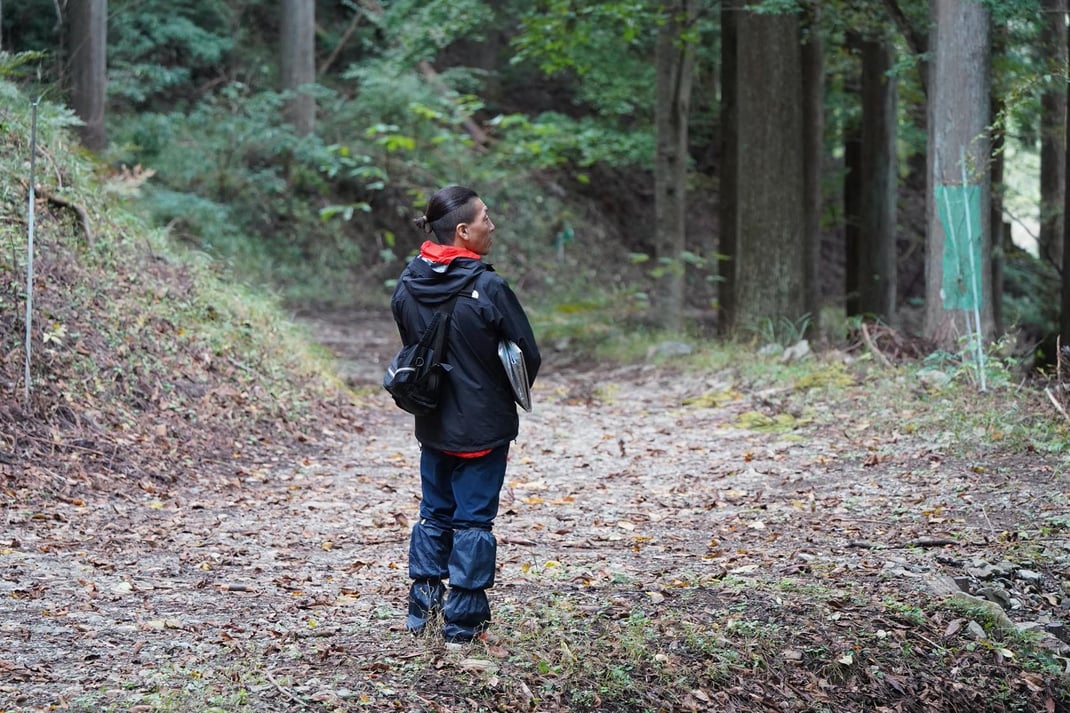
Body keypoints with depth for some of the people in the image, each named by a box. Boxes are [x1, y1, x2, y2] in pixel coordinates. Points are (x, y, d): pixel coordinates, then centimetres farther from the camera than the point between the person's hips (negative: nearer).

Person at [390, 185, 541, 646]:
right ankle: (463, 622, 9)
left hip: (432, 424, 5)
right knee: (473, 521, 4)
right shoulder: (487, 288, -20)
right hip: (483, 426, -5)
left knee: (433, 513, 19)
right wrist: (507, 397, 9)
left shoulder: (408, 284, -3)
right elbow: (528, 356, -11)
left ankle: (422, 606, 24)